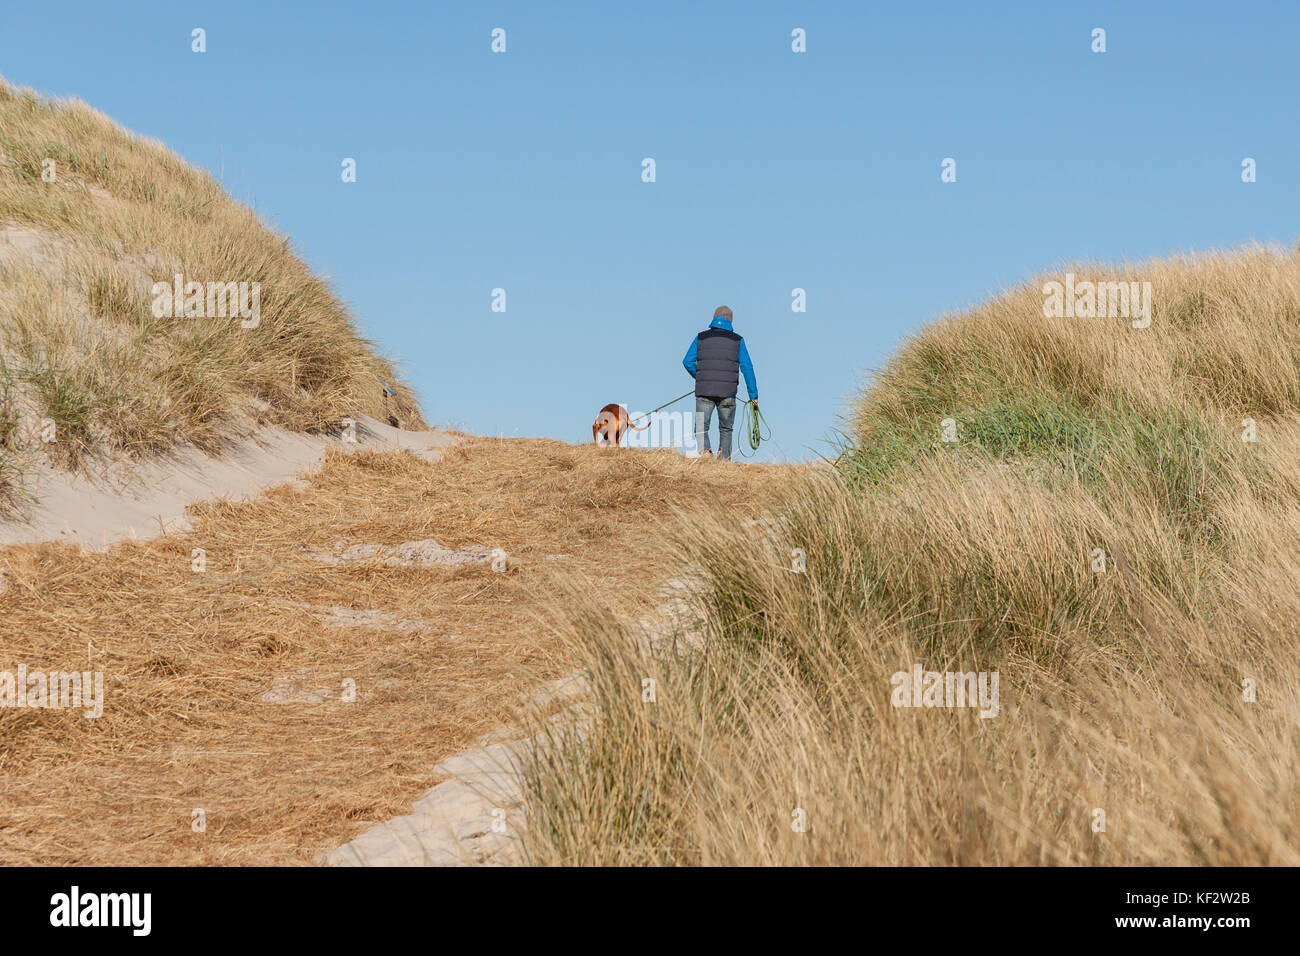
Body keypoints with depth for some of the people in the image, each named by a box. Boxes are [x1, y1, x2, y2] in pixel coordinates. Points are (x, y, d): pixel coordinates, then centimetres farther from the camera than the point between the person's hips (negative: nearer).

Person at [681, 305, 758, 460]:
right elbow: (747, 367, 0)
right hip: (727, 393, 0)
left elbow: (688, 361, 2)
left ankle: (704, 452, -28)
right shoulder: (737, 340, 5)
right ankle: (724, 462, 14)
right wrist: (753, 395, 2)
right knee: (725, 429, 15)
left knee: (701, 428, -1)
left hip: (704, 391, 0)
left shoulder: (701, 337, 7)